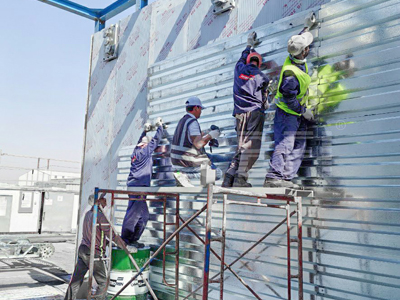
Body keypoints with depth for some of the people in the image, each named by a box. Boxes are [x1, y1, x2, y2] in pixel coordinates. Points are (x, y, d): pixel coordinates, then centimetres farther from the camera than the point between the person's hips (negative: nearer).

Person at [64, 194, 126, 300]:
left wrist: (107, 242, 22)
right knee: (103, 283, 6)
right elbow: (112, 235, -16)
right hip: (93, 254, -8)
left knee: (75, 281, 13)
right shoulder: (100, 216, -16)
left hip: (82, 250, 8)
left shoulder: (88, 214, 11)